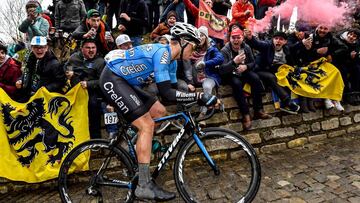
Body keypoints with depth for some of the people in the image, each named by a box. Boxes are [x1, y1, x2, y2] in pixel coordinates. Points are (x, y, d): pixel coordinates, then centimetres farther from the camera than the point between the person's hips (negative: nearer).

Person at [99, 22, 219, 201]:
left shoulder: (169, 58, 8)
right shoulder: (162, 52, -21)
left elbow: (173, 89, 11)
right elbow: (166, 93, -29)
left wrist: (197, 99, 3)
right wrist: (199, 96, -27)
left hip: (123, 81, 10)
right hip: (112, 79, -10)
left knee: (159, 112, 10)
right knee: (147, 125, -15)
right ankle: (144, 186, -9)